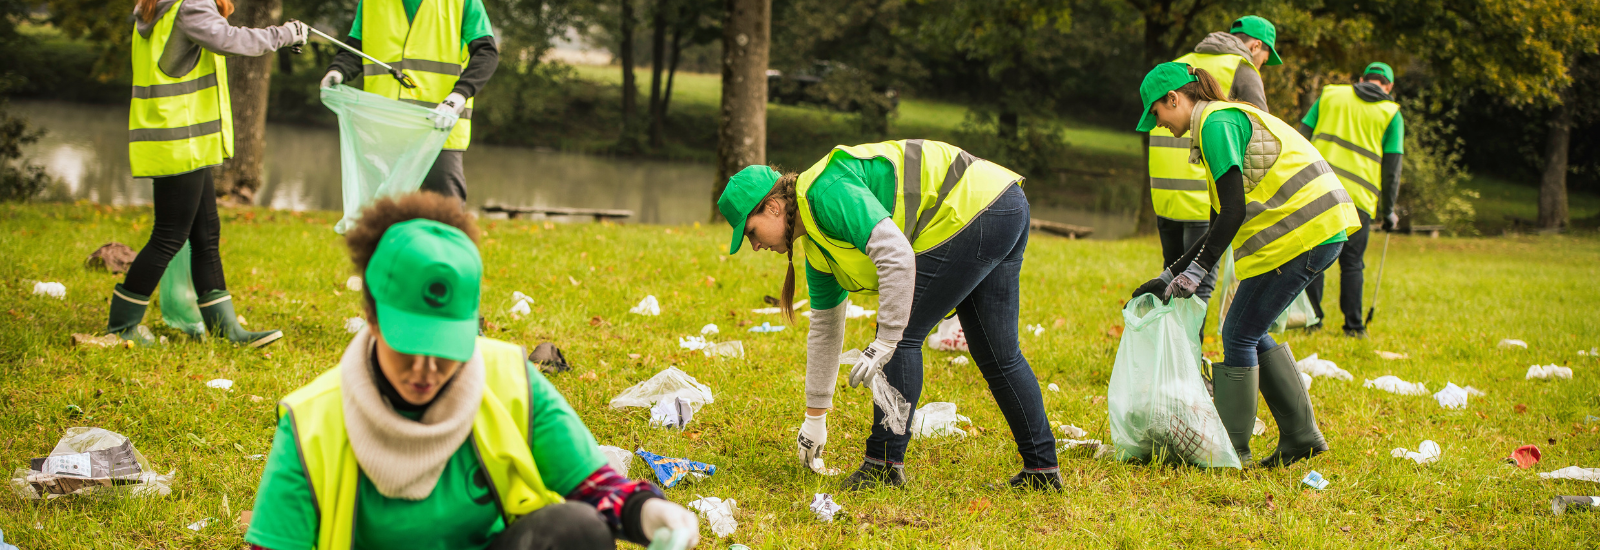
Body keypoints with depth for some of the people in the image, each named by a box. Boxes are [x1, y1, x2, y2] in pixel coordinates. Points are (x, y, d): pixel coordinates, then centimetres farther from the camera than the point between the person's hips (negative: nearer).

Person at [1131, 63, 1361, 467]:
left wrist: (1195, 272, -14)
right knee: (1253, 333, 17)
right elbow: (1221, 224, 25)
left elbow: (1233, 212, -17)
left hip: (1299, 232, -10)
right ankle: (1301, 435, 18)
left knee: (1239, 336, -2)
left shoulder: (1217, 123, -9)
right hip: (1324, 230, 10)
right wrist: (1169, 277, 23)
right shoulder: (1228, 120, 23)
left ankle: (1231, 449, 5)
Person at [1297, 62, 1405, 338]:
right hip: (1358, 198, -1)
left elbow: (1302, 137, 9)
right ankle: (1353, 325, 7)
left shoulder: (1330, 94, 13)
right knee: (1352, 262, 7)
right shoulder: (1391, 113, 8)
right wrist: (1388, 210, 11)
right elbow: (1391, 167, 5)